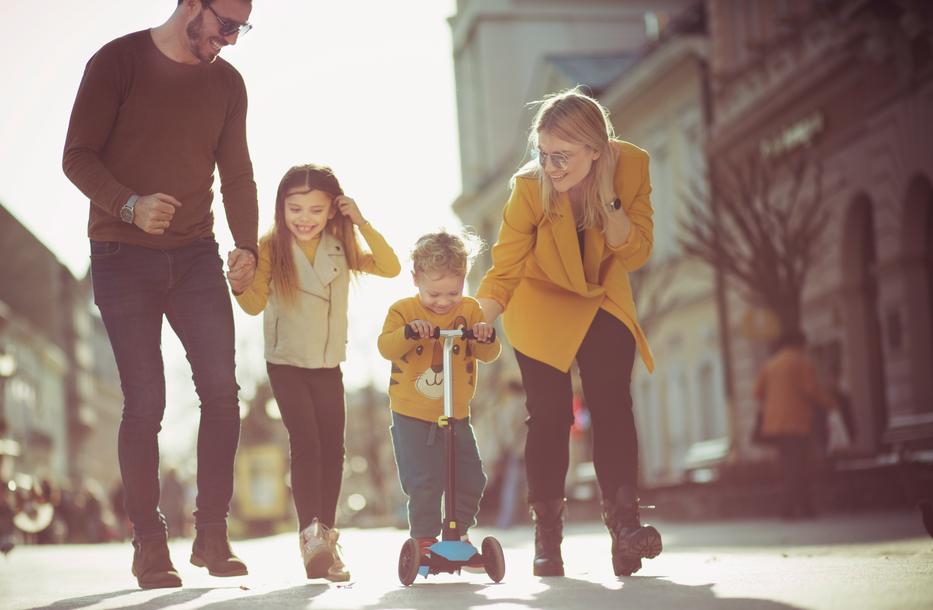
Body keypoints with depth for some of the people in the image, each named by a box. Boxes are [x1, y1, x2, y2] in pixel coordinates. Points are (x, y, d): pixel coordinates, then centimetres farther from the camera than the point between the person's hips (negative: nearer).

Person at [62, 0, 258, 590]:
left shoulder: (227, 82, 9)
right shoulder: (118, 61, -5)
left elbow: (236, 174, 12)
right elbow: (78, 156, -8)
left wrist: (247, 245, -4)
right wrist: (130, 205, -25)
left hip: (195, 254, 4)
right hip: (123, 255, -4)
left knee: (222, 387, -8)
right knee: (145, 401, -6)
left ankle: (212, 534, 2)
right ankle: (150, 545, 5)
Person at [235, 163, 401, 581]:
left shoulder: (340, 249, -1)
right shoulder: (272, 248, -11)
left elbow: (390, 268, -9)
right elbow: (255, 304, -19)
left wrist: (362, 224, -16)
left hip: (329, 365, 4)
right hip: (286, 363, -4)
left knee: (332, 449, 4)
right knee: (305, 442, -18)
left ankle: (326, 542, 13)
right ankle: (311, 534, -20)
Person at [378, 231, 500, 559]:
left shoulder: (469, 310, 3)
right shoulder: (403, 310, -4)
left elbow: (489, 354, -3)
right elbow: (386, 347, -17)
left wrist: (486, 337, -25)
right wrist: (409, 332, -35)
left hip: (456, 415, 3)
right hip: (412, 417, -3)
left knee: (471, 479, 4)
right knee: (423, 482, -9)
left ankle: (460, 533, 23)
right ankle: (424, 538, 6)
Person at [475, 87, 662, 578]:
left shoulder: (631, 166, -22)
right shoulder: (529, 187, -27)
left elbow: (635, 253, -21)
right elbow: (503, 270, -25)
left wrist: (606, 197, -34)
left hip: (605, 303, 2)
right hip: (541, 308, -1)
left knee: (612, 405, -14)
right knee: (549, 416, -4)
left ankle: (623, 522, -15)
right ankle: (546, 535, 6)